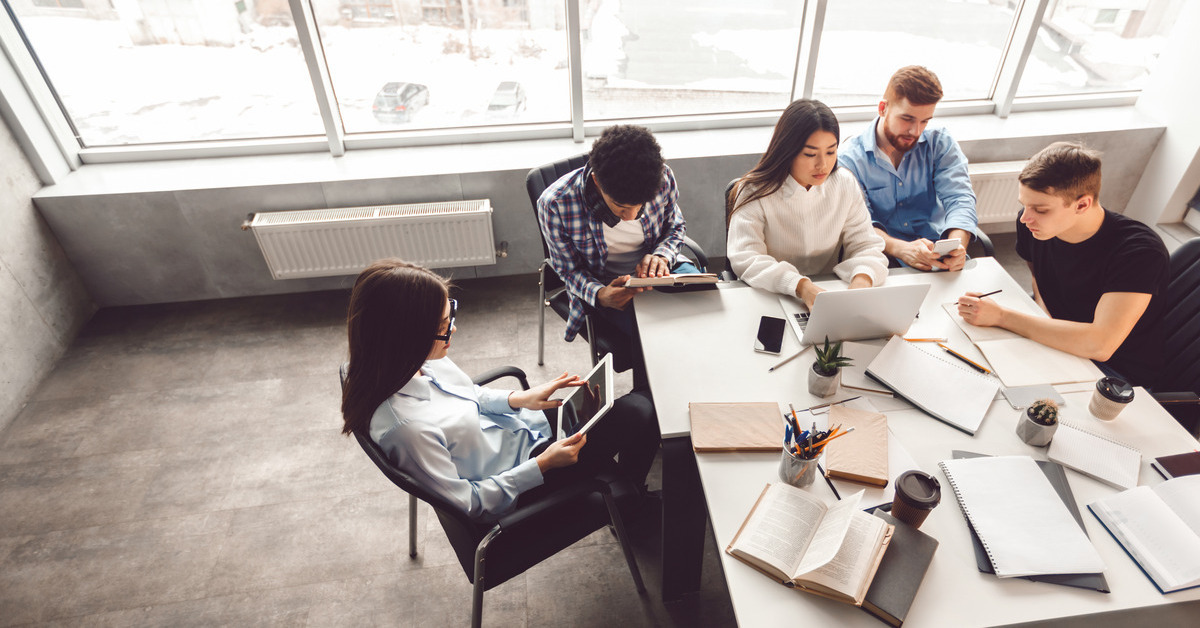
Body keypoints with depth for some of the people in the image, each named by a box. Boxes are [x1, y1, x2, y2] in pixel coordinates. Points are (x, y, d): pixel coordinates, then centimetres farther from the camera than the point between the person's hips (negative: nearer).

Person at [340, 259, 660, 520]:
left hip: (520, 426, 8)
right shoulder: (407, 426, -37)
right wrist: (543, 464, -23)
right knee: (637, 414, -7)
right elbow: (463, 502, -24)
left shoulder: (415, 362, -12)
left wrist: (519, 398, -5)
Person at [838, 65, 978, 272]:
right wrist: (901, 249, -35)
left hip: (940, 260, 2)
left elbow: (958, 198, -5)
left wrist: (957, 245, -27)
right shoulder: (850, 158, -4)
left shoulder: (941, 144, 8)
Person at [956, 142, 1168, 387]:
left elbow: (1100, 345, -38)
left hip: (1120, 375, -6)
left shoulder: (1139, 251, -28)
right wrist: (1048, 328, -7)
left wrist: (1000, 316, -36)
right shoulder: (1031, 223, -10)